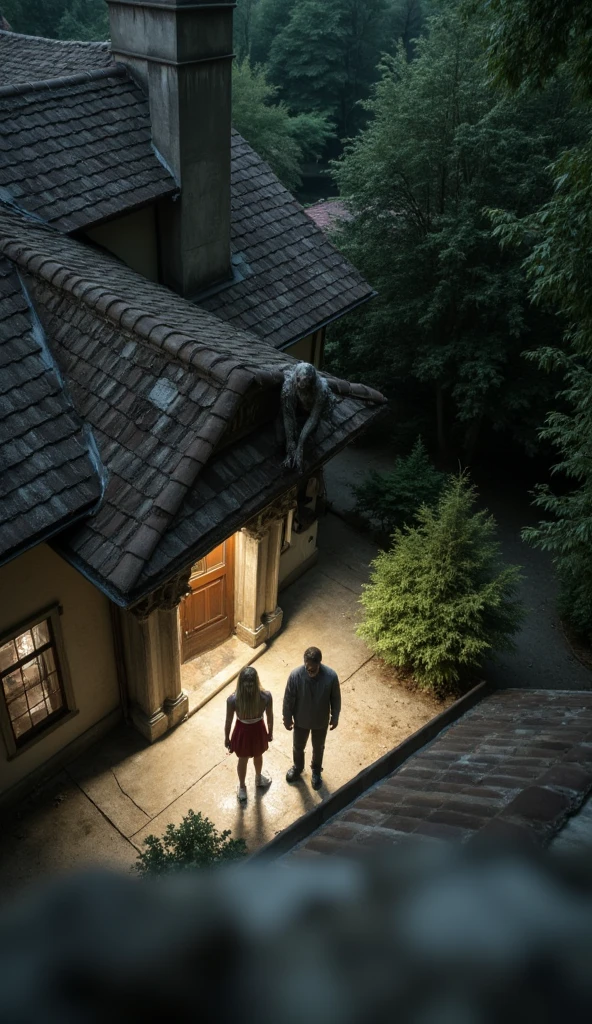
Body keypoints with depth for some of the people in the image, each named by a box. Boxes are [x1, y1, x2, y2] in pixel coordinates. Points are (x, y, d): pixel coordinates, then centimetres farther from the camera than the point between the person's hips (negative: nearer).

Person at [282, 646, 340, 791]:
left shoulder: (331, 676, -29)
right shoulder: (295, 675, -30)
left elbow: (335, 698, -11)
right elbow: (288, 699, -14)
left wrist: (335, 717, 0)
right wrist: (287, 718, -4)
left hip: (321, 721, 0)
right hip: (301, 720, 0)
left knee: (318, 747, 26)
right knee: (298, 746, 26)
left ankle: (316, 770, 55)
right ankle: (298, 767, 56)